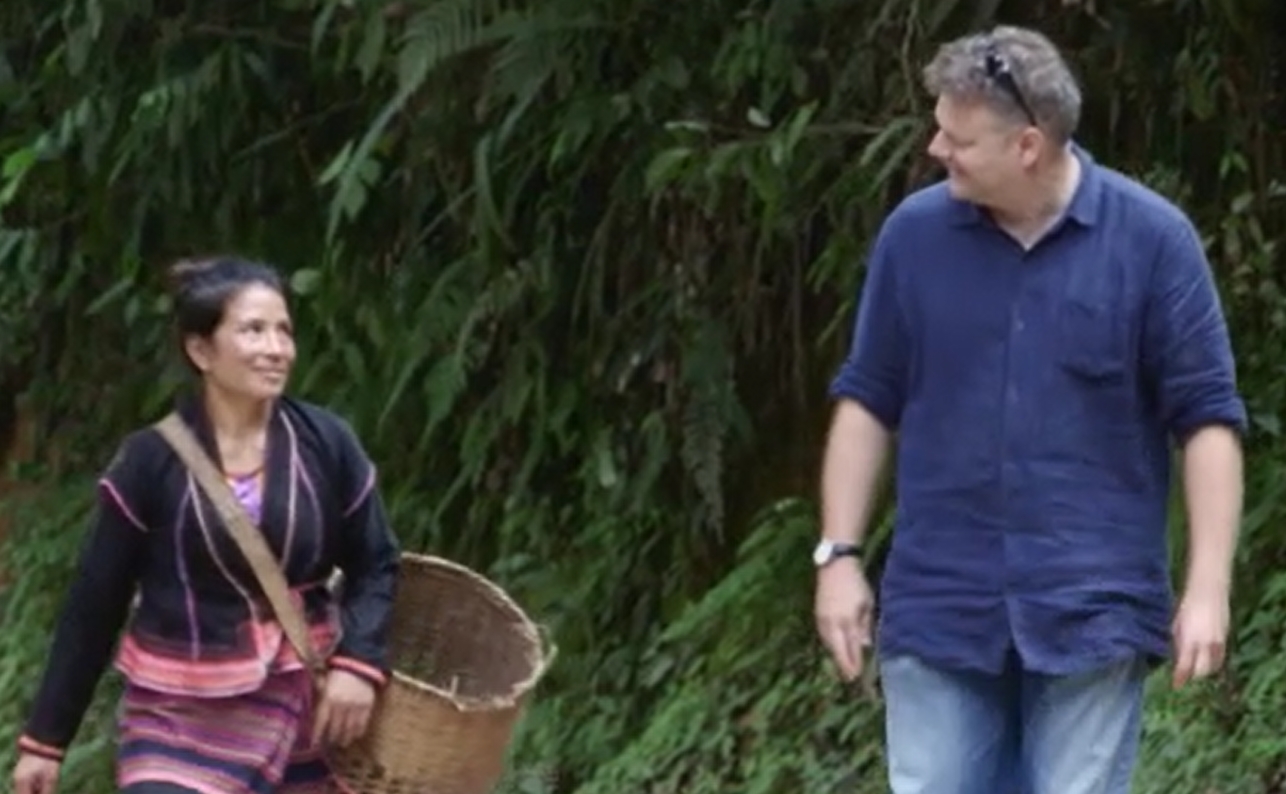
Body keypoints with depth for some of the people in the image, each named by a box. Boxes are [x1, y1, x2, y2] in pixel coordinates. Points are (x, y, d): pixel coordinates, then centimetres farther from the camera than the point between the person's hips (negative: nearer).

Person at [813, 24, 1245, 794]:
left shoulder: (1153, 240, -6)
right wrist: (839, 555, 4)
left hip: (1090, 612, -3)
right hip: (941, 606, 3)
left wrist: (1209, 587, -10)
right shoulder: (914, 235, 2)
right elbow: (868, 401, 10)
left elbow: (1208, 418, -4)